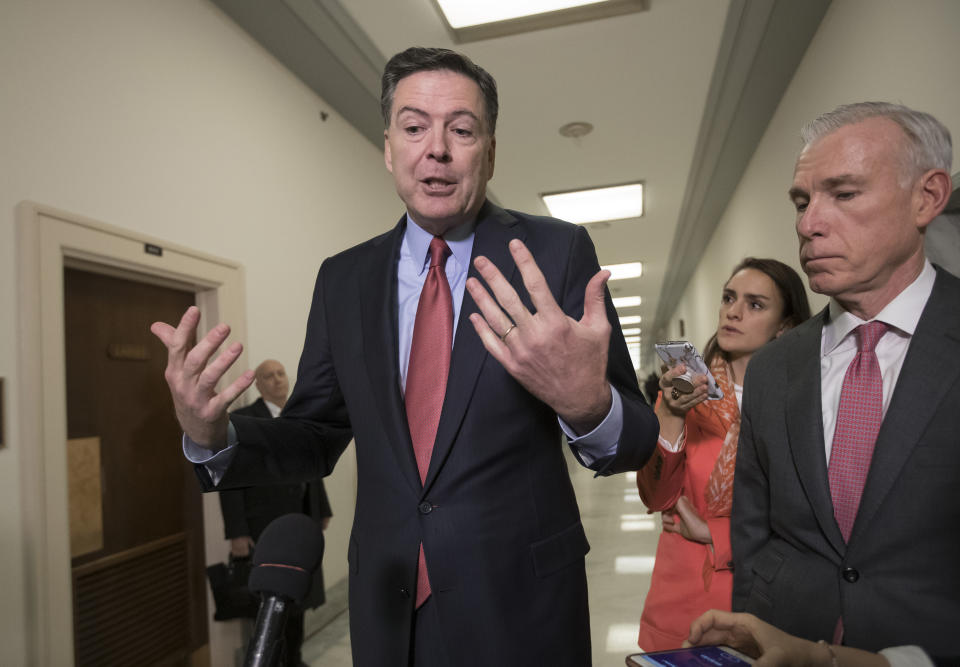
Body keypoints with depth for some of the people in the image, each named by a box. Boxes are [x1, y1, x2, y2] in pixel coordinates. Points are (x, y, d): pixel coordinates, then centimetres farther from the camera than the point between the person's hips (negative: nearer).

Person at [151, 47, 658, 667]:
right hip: (387, 606, 3)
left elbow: (634, 444, -10)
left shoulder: (558, 251, -9)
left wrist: (587, 402, -33)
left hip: (520, 610, -2)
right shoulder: (343, 278, 1)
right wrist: (213, 435, -13)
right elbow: (314, 439, 6)